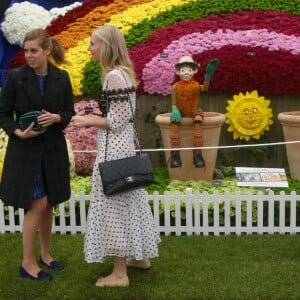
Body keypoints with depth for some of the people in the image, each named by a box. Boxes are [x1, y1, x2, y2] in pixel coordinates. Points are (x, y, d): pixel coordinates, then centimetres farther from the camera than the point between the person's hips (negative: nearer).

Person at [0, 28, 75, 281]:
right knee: (37, 204, -6)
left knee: (48, 205, 12)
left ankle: (45, 255, 30)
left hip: (53, 148, 4)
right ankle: (28, 263, 8)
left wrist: (56, 118, -15)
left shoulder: (61, 78, 1)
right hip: (25, 149, -3)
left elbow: (70, 112, 6)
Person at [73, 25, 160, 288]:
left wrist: (88, 121, -12)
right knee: (127, 200, 18)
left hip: (114, 147, -10)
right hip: (124, 143, 10)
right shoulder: (124, 72, 11)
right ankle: (140, 256, 32)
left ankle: (119, 273, 9)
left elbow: (117, 121, -21)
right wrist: (94, 117, 14)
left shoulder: (114, 76, -19)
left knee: (114, 203, -1)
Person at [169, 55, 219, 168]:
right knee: (174, 121, -33)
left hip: (194, 111, 0)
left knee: (198, 120, -35)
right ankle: (175, 154, -34)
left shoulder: (196, 85, -4)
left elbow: (205, 88, -28)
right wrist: (175, 111, -23)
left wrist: (208, 75, -44)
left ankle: (197, 153, -35)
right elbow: (174, 103, 0)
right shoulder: (176, 86, 0)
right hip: (181, 112, 1)